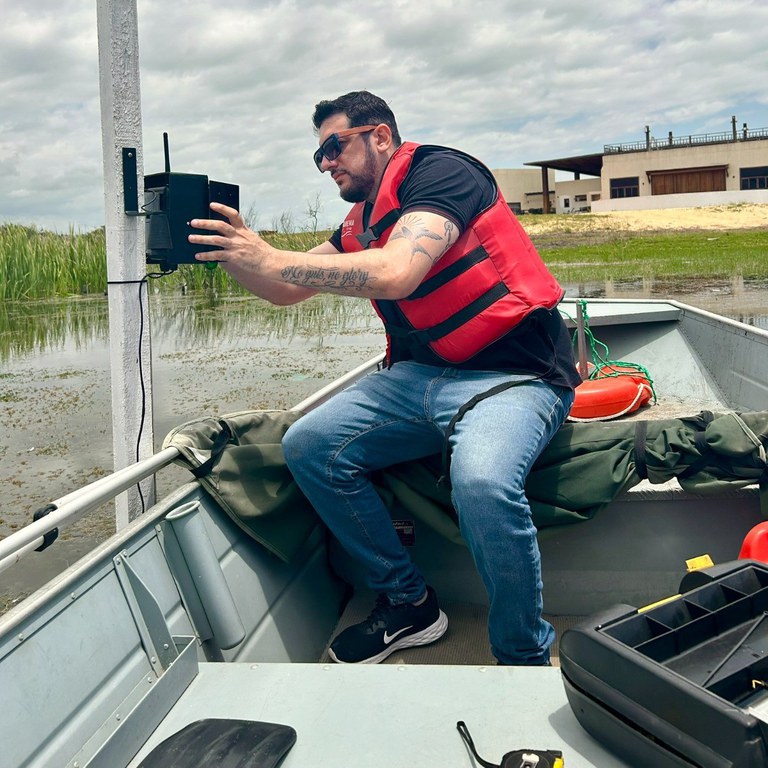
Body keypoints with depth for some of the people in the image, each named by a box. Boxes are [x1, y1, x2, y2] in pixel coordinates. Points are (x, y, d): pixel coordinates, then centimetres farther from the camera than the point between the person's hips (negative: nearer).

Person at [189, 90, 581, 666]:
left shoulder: (439, 171, -9)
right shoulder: (361, 224, 16)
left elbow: (395, 273, -26)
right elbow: (285, 290, 20)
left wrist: (271, 257, -21)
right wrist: (231, 250, 2)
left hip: (513, 374, -8)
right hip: (422, 375, 8)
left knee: (481, 480, -37)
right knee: (308, 446, -5)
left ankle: (526, 660, -11)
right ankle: (408, 604, 7)